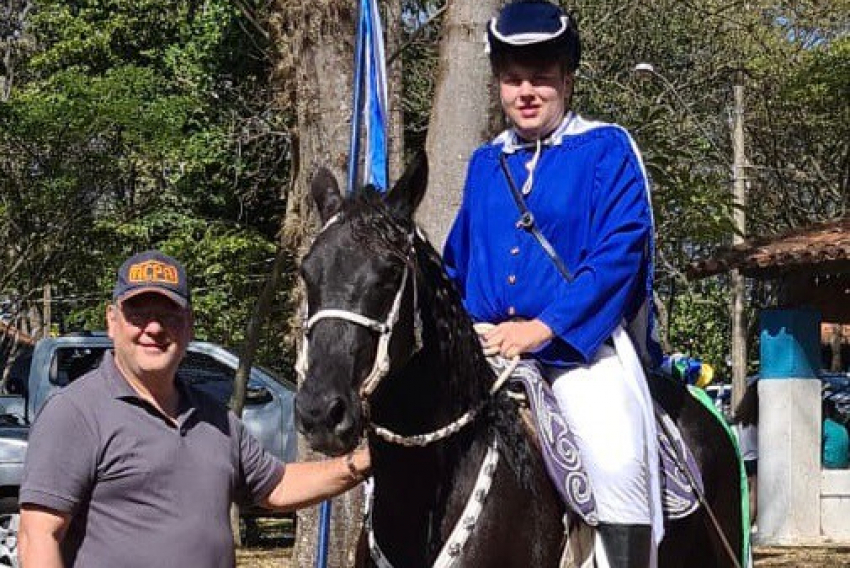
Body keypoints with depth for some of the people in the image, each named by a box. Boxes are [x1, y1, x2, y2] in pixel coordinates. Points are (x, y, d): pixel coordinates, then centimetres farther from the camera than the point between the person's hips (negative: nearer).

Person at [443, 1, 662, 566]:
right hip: (490, 349, 5)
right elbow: (459, 266, 24)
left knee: (617, 459, -26)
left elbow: (619, 253, -11)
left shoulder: (607, 149, 1)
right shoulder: (485, 164, 16)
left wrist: (541, 328, -19)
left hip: (583, 346, -5)